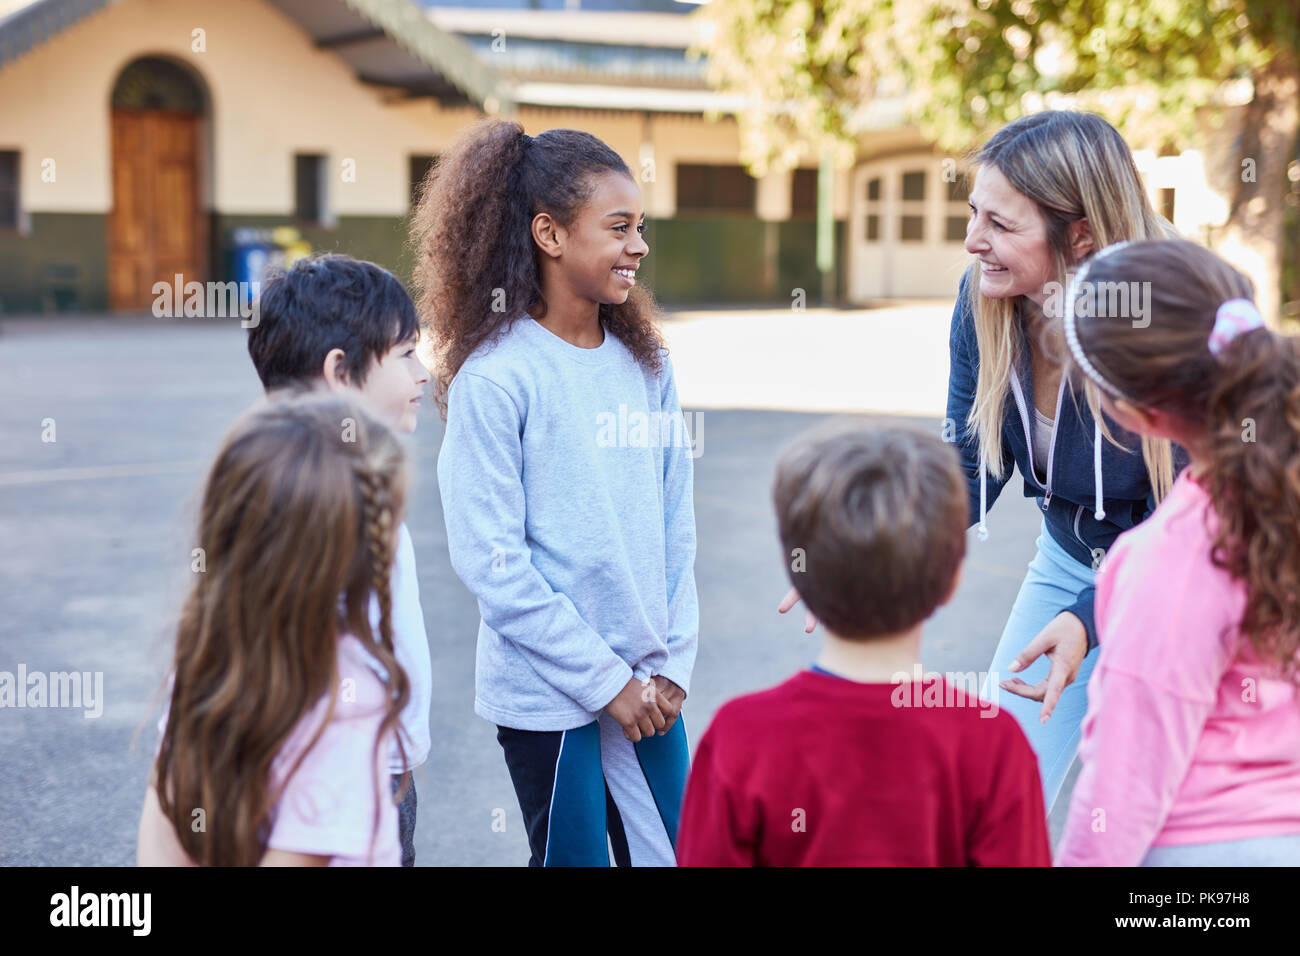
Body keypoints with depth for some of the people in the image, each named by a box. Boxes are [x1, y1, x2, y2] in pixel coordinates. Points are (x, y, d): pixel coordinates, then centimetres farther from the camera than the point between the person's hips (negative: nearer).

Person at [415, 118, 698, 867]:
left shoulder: (646, 364, 5)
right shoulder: (496, 378, -13)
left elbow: (676, 524, 8)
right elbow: (491, 561, -15)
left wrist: (673, 664, 1)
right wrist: (606, 679, -11)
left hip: (648, 688, 5)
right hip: (550, 694, -5)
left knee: (668, 852, 13)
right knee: (574, 855, 8)